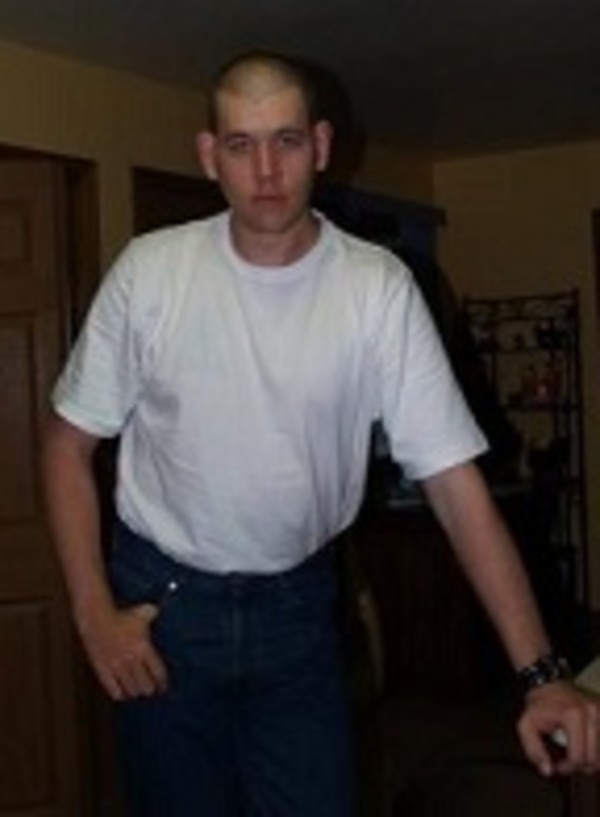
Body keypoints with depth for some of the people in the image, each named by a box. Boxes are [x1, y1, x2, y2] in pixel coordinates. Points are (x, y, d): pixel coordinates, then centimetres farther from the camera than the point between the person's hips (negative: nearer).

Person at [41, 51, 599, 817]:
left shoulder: (379, 288, -13)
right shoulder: (149, 271, -12)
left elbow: (455, 480, -16)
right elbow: (68, 443, -2)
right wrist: (94, 613, -9)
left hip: (296, 607, 0)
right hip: (162, 605, 0)